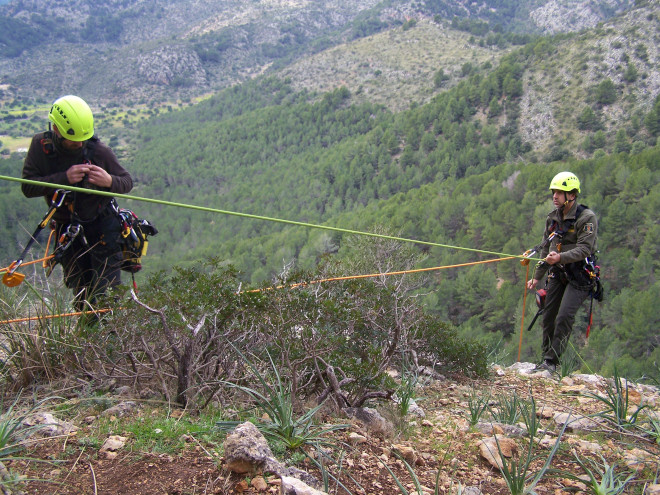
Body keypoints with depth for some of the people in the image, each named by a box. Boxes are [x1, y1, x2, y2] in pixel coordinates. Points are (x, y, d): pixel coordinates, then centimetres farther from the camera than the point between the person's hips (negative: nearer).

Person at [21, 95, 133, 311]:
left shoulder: (98, 151, -13)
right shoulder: (40, 145, -7)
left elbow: (127, 182, -4)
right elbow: (28, 187, -13)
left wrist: (109, 181, -28)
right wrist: (64, 178, -27)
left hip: (103, 227, -2)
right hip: (67, 232, 3)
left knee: (108, 293, -8)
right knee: (82, 295, 8)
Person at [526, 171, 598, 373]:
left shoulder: (587, 218, -12)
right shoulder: (553, 217, 9)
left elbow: (584, 249, -22)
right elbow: (546, 248, 16)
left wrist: (560, 257, -37)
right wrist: (537, 276, 15)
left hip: (579, 275, -6)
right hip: (557, 273, 7)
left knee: (564, 316, -16)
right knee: (548, 316, 6)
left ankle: (552, 362, -11)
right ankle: (546, 359, 18)